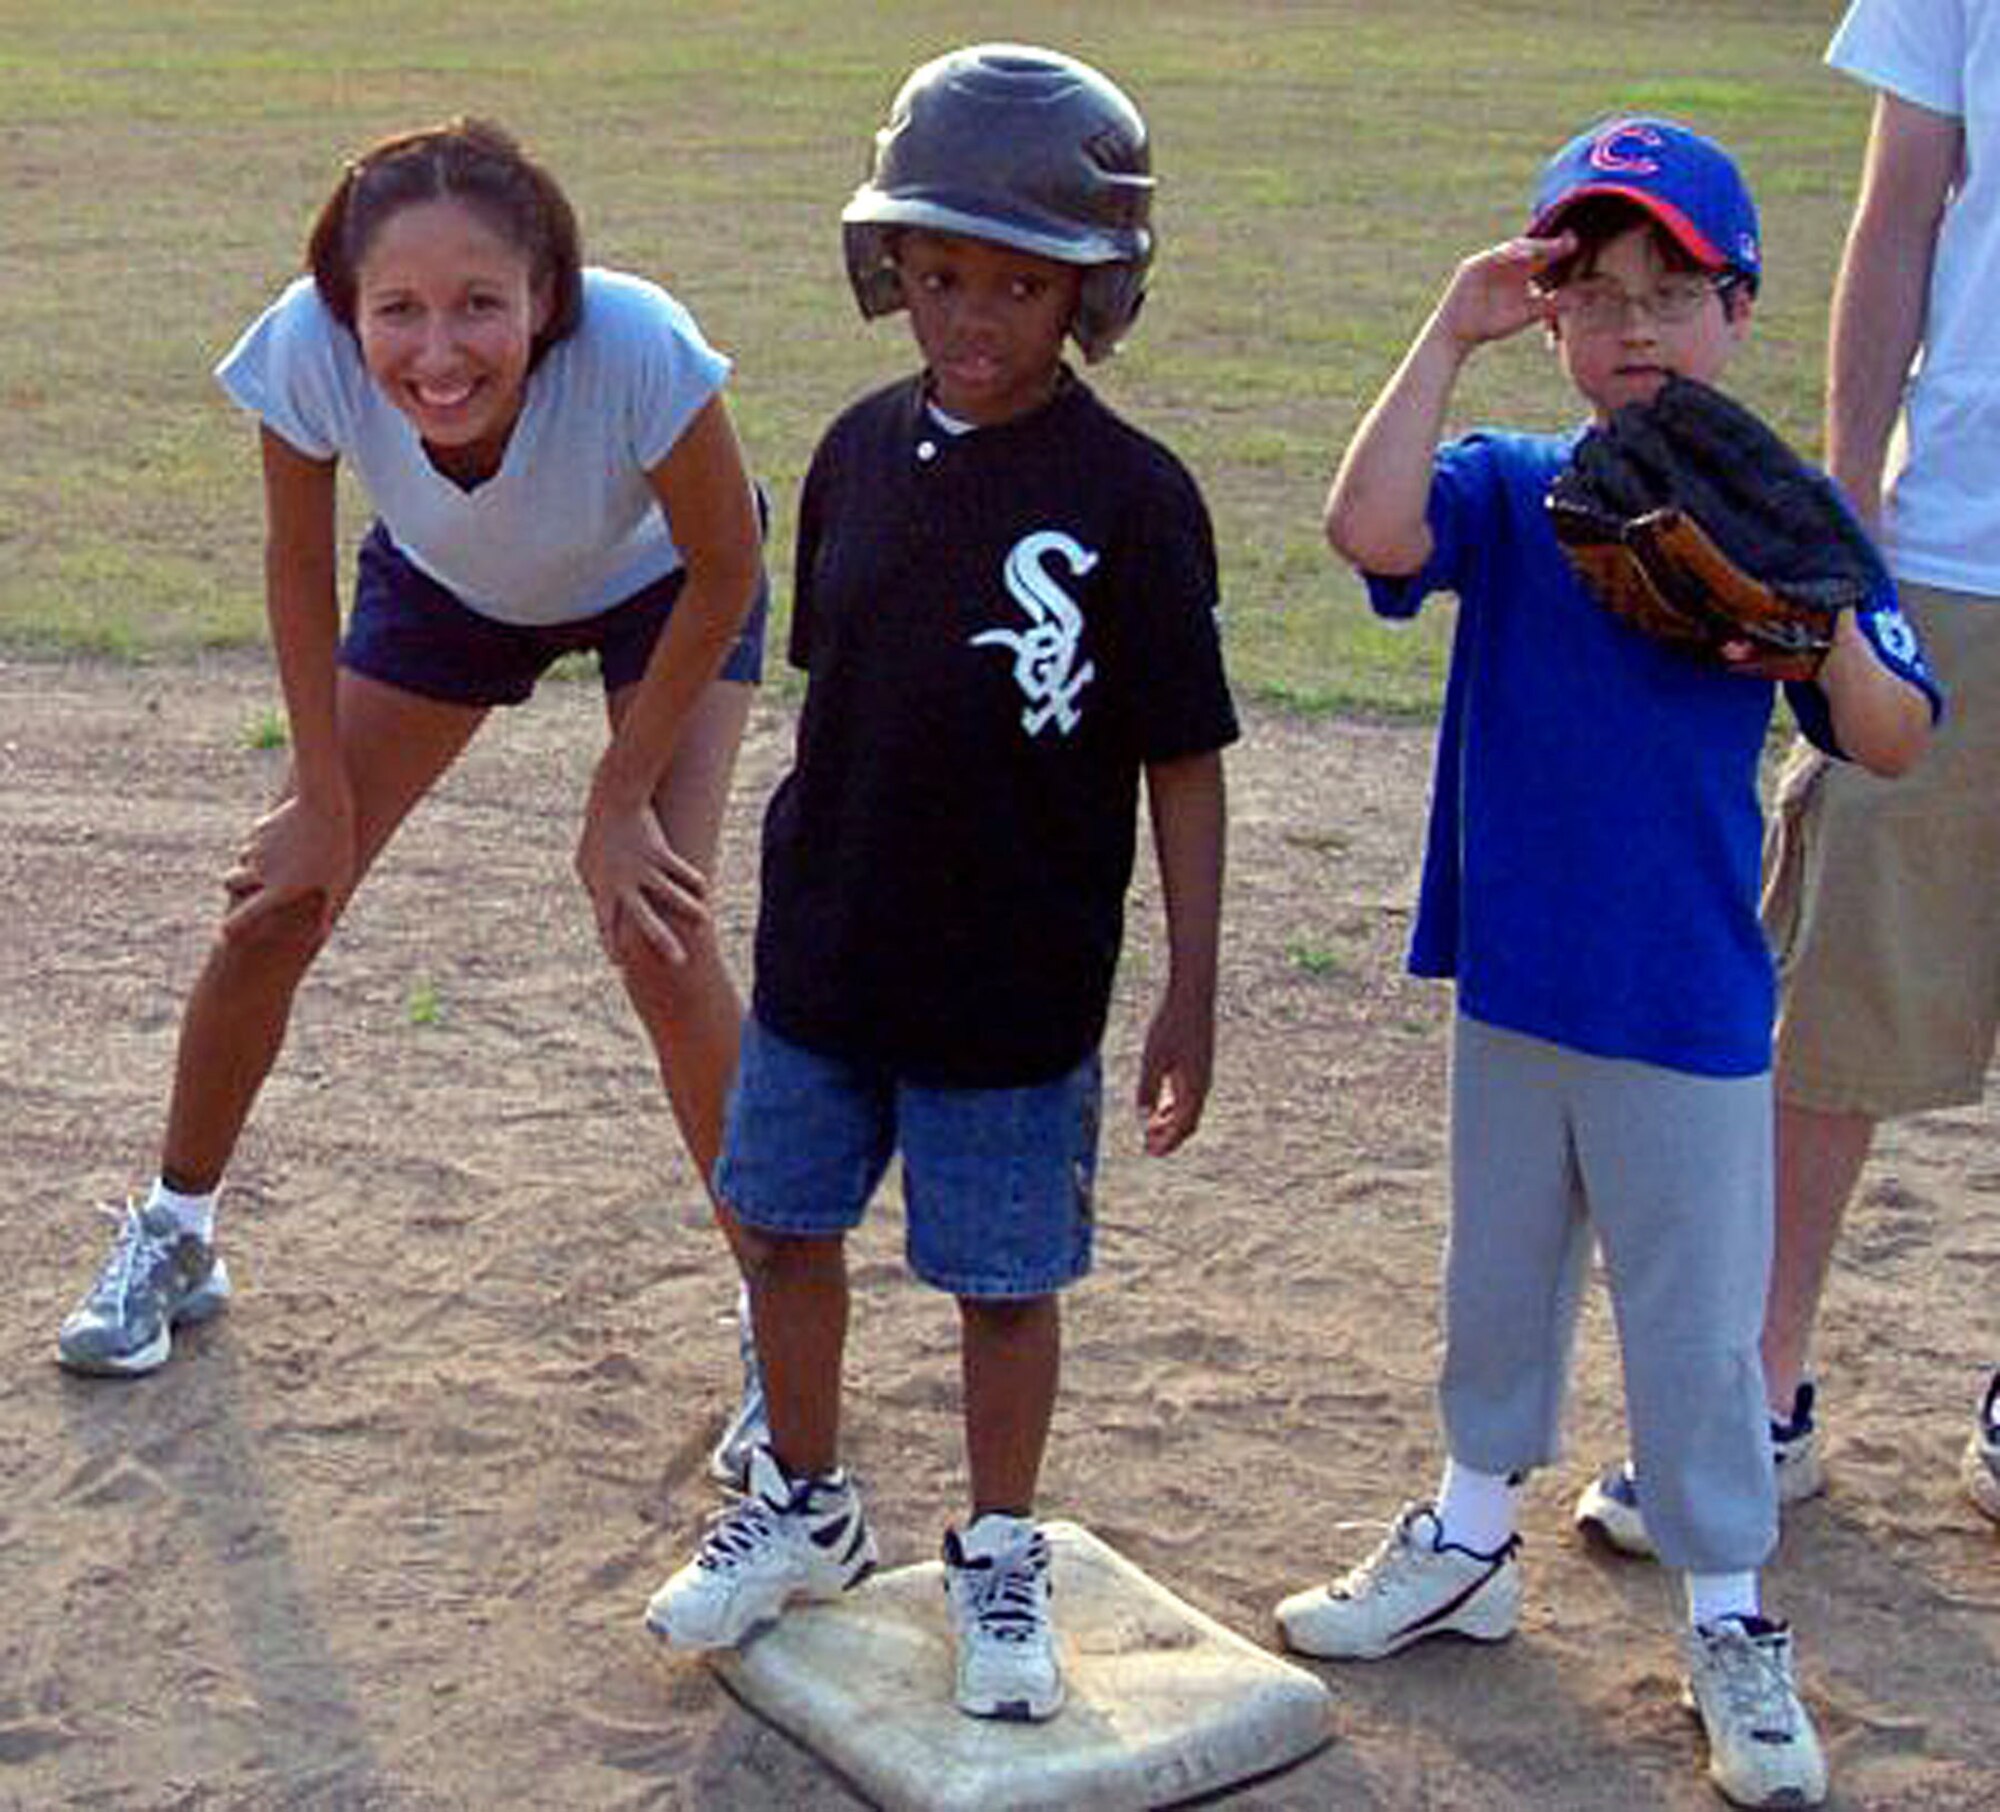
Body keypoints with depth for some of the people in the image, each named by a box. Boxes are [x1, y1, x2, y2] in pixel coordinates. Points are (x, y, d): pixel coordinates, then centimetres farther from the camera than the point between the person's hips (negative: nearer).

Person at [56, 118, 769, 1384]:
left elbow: (726, 574, -24)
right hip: (446, 585, 3)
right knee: (278, 904, 1)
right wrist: (324, 798, -10)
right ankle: (175, 1237, 25)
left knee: (661, 937, -16)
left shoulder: (637, 350, -43)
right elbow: (299, 565, -14)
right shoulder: (308, 350, -36)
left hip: (658, 591, -3)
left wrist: (621, 802, -18)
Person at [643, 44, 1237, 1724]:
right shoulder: (862, 451, 1)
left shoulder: (1130, 497, -15)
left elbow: (1184, 762, -10)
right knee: (784, 1224, 16)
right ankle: (807, 1506, 38)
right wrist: (801, 882, 16)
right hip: (823, 956, 5)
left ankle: (1000, 1556, 30)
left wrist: (1192, 994, -10)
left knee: (1003, 1278, 8)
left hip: (1014, 990, -5)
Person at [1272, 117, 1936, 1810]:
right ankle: (1473, 1543, 40)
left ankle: (1730, 1620, 25)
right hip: (1513, 976, 3)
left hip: (1691, 1004, -2)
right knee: (1498, 1278, 20)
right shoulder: (1507, 488, -3)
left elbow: (1893, 746, -9)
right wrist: (1450, 335, -22)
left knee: (1697, 1320, 8)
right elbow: (1371, 529, -25)